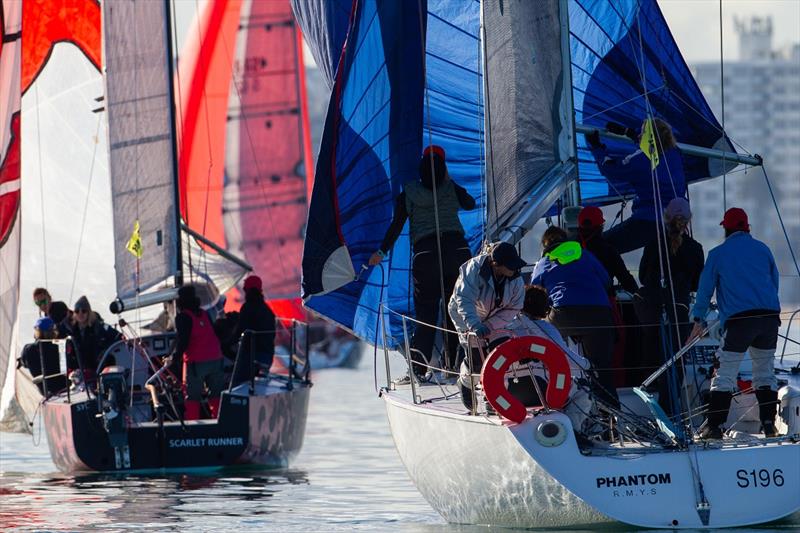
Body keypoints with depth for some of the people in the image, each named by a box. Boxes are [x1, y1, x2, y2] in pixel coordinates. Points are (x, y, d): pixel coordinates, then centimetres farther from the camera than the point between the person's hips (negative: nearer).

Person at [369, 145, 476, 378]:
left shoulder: (408, 195, 3)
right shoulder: (452, 189, 6)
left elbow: (397, 225, 0)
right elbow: (470, 204, 26)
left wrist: (382, 251, 11)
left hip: (425, 253, -1)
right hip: (458, 250, 1)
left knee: (426, 315, 1)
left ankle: (418, 369, -9)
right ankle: (451, 364, 9)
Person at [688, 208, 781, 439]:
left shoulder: (718, 254, 6)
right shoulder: (762, 249, 15)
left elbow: (705, 288, 11)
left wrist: (699, 320, 21)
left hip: (738, 320, -3)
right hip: (770, 317, 3)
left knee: (725, 374, 0)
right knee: (765, 372, 14)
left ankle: (714, 425, -5)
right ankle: (768, 423, 9)